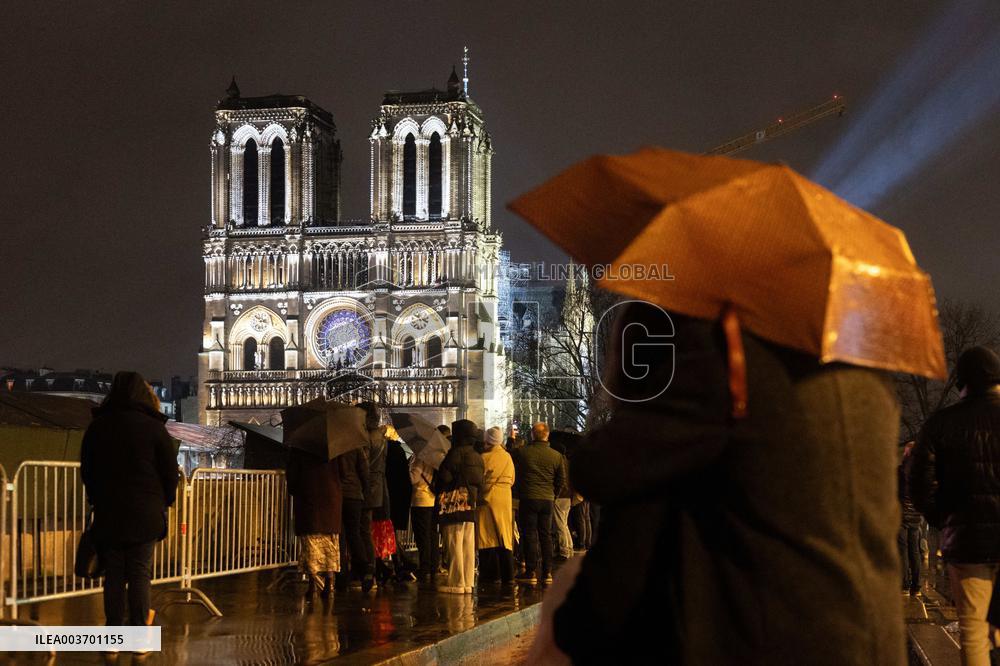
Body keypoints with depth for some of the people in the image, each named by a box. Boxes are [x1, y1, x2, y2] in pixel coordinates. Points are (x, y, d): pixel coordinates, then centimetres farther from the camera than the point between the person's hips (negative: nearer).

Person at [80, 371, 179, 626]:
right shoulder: (154, 427, -6)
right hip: (145, 515, -3)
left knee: (113, 574, 7)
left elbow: (87, 471, 14)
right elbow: (170, 471, -2)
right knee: (140, 572, 2)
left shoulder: (96, 426, 5)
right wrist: (165, 502, 13)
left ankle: (114, 627, 8)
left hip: (107, 512, 3)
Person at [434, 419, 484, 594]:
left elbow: (445, 477, -14)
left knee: (455, 545, -4)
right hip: (471, 504, 8)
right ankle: (468, 583, 11)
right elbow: (480, 482, 13)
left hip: (454, 503, -8)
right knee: (468, 546, 9)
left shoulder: (456, 453, -12)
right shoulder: (478, 457, 12)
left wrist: (438, 490, 4)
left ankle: (456, 583, -4)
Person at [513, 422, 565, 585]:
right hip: (547, 499, 3)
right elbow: (561, 481, 7)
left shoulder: (521, 452, -6)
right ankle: (547, 572, 11)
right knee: (546, 535, 10)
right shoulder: (556, 456, 1)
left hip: (528, 498, -3)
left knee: (530, 535, 1)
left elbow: (513, 475, 4)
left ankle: (531, 572, -1)